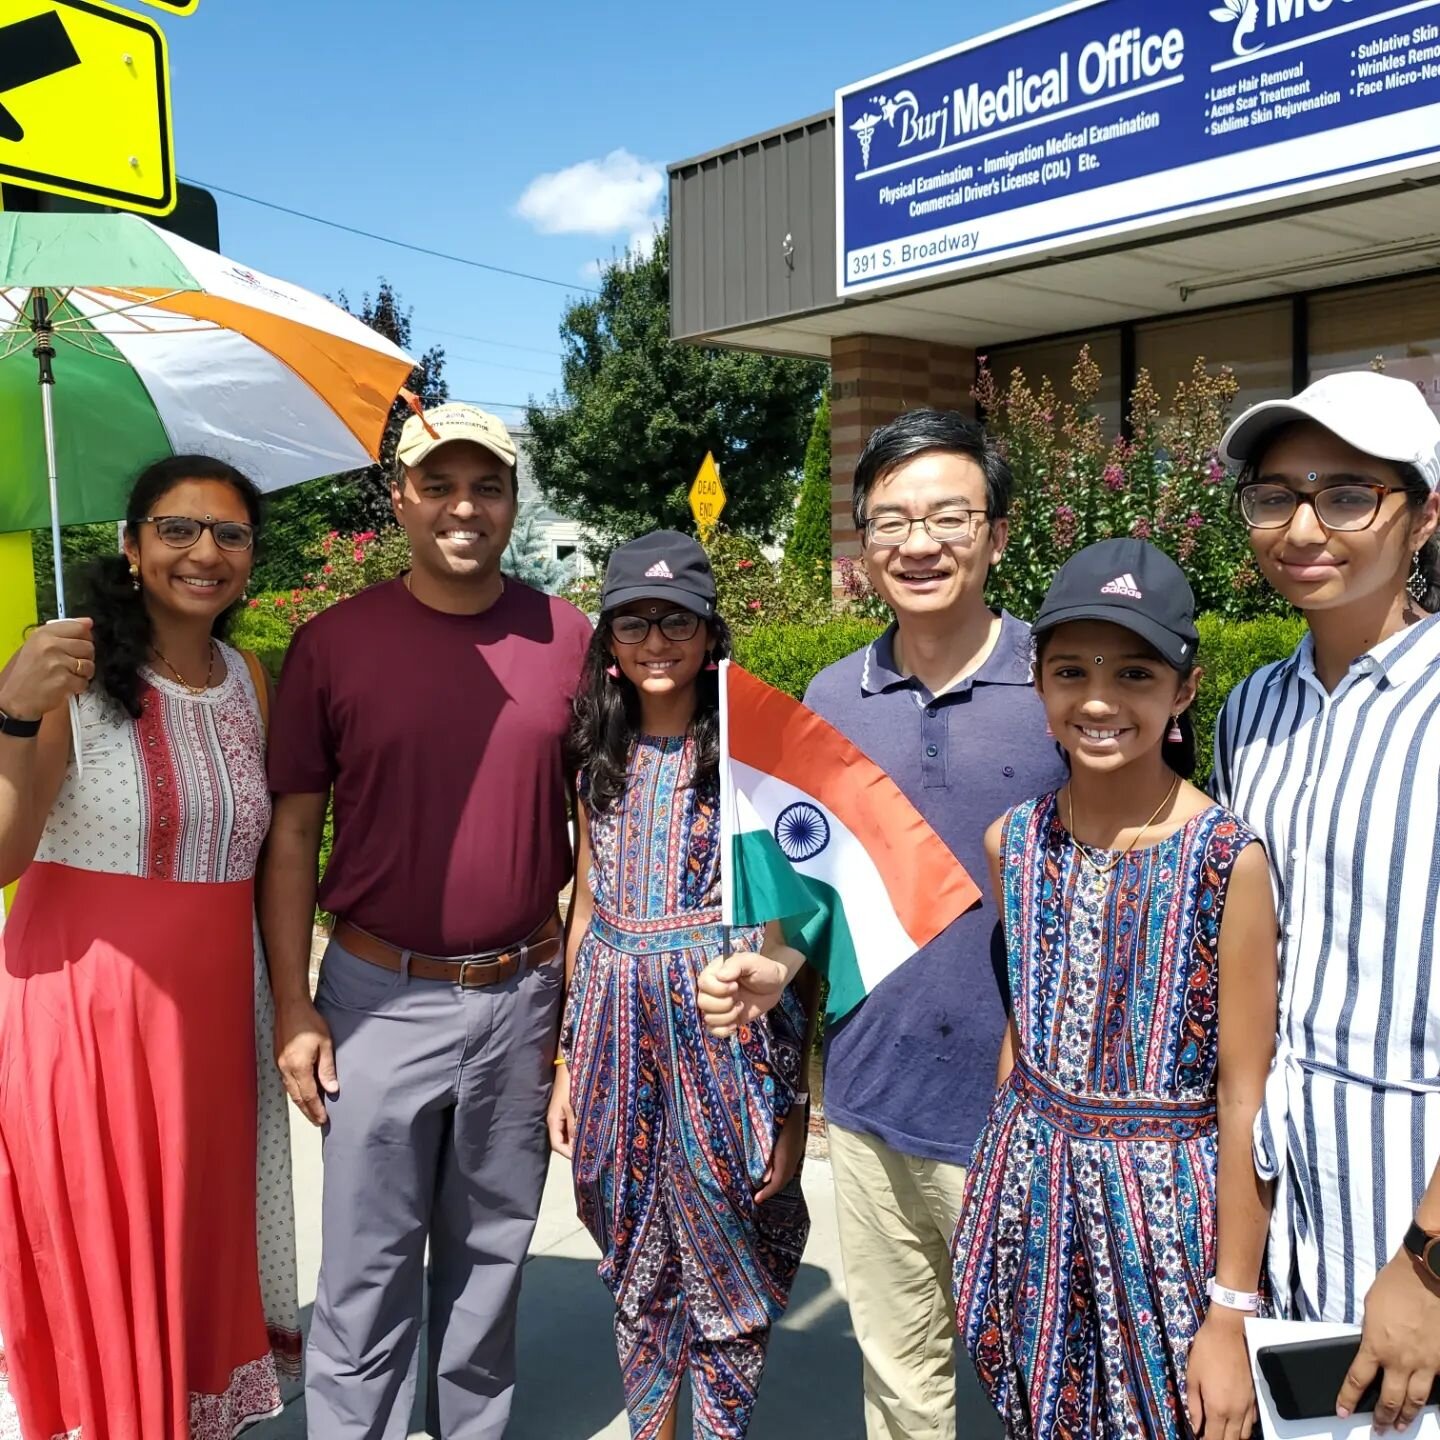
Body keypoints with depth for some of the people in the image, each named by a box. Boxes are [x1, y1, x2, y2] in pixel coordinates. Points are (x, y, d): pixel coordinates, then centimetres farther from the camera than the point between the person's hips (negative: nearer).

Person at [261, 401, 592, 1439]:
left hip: (524, 995, 2)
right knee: (369, 1267, 8)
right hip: (381, 997, -1)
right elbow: (293, 831, -1)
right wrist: (294, 1006, -4)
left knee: (492, 1252, 17)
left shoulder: (568, 639, -1)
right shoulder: (334, 642, -4)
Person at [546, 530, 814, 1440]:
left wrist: (792, 1098, -11)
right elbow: (588, 909, 12)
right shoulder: (601, 762, 8)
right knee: (638, 1272, 18)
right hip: (618, 1031, 5)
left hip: (723, 1032, -4)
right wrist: (570, 1059, 10)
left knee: (727, 1269, 8)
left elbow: (782, 924, -9)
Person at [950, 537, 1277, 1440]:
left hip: (1163, 1208, -4)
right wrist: (1005, 1185, 13)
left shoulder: (1226, 859, -17)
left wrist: (1233, 1314, -11)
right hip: (1031, 1199, 5)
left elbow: (1244, 1102, -13)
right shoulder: (1015, 842, -2)